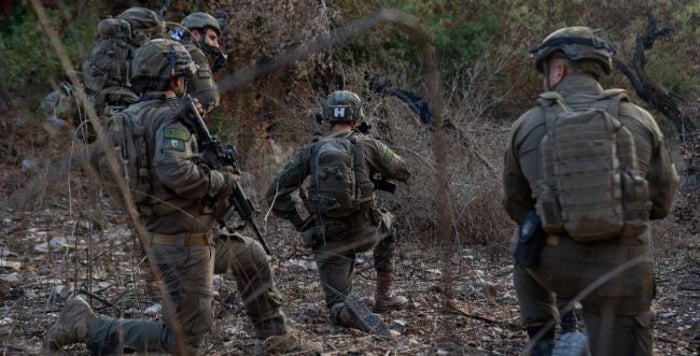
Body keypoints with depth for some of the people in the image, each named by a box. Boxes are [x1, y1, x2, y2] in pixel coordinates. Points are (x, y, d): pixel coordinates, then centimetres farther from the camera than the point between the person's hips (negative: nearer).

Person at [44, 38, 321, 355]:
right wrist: (220, 181, -18)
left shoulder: (133, 115, 8)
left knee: (251, 255, 26)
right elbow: (174, 171, -34)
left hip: (162, 234, 10)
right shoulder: (170, 117, -19)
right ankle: (88, 326, -4)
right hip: (182, 243, -10)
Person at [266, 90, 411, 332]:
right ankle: (383, 298, 31)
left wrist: (299, 223, 8)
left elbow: (275, 193, 1)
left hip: (327, 238, 1)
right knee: (387, 225, 35)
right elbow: (403, 172, 12)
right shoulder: (367, 145, -2)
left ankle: (344, 312, -24)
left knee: (337, 301, 15)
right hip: (363, 232, -1)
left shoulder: (311, 151, 4)